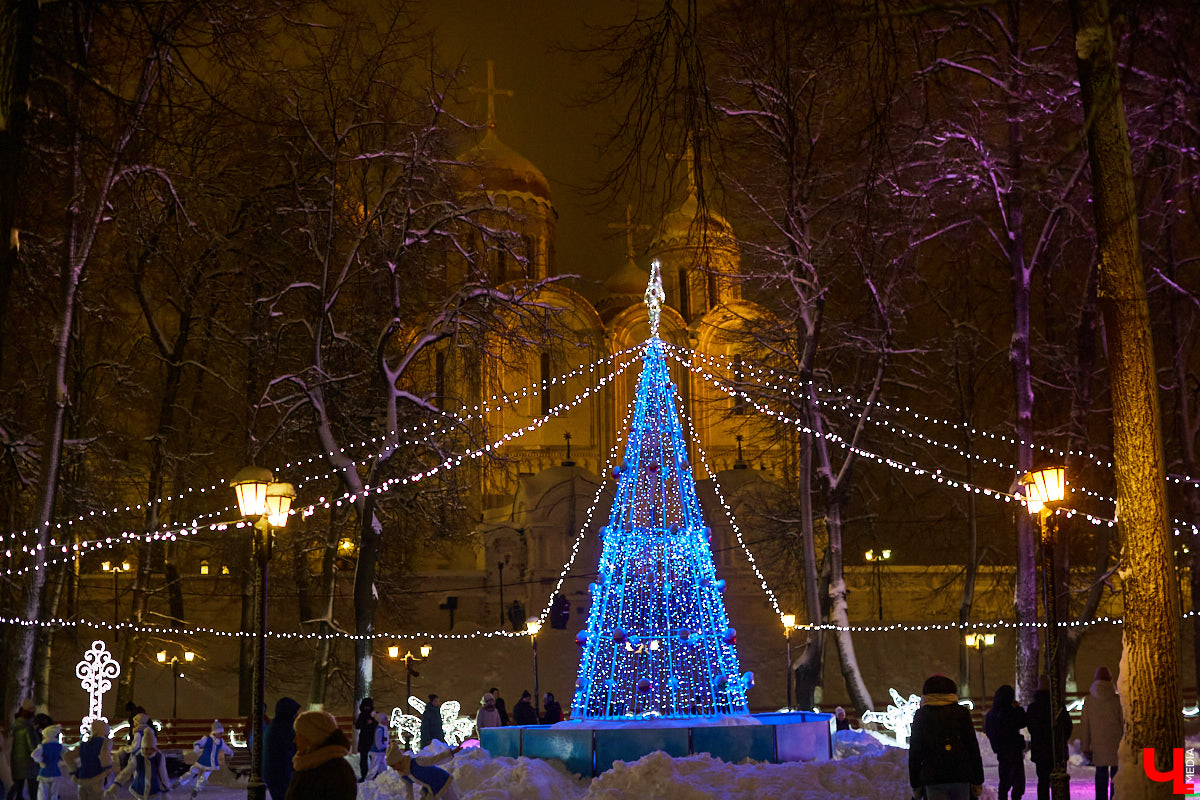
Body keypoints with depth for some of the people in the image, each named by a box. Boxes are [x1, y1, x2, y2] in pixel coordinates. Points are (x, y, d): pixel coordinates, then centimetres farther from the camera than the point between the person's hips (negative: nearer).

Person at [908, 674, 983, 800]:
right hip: (961, 778, 1)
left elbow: (914, 753, 5)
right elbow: (973, 748, 4)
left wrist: (915, 785, 11)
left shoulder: (921, 716, 5)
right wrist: (978, 781, 9)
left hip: (933, 780, -1)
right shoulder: (961, 713, 6)